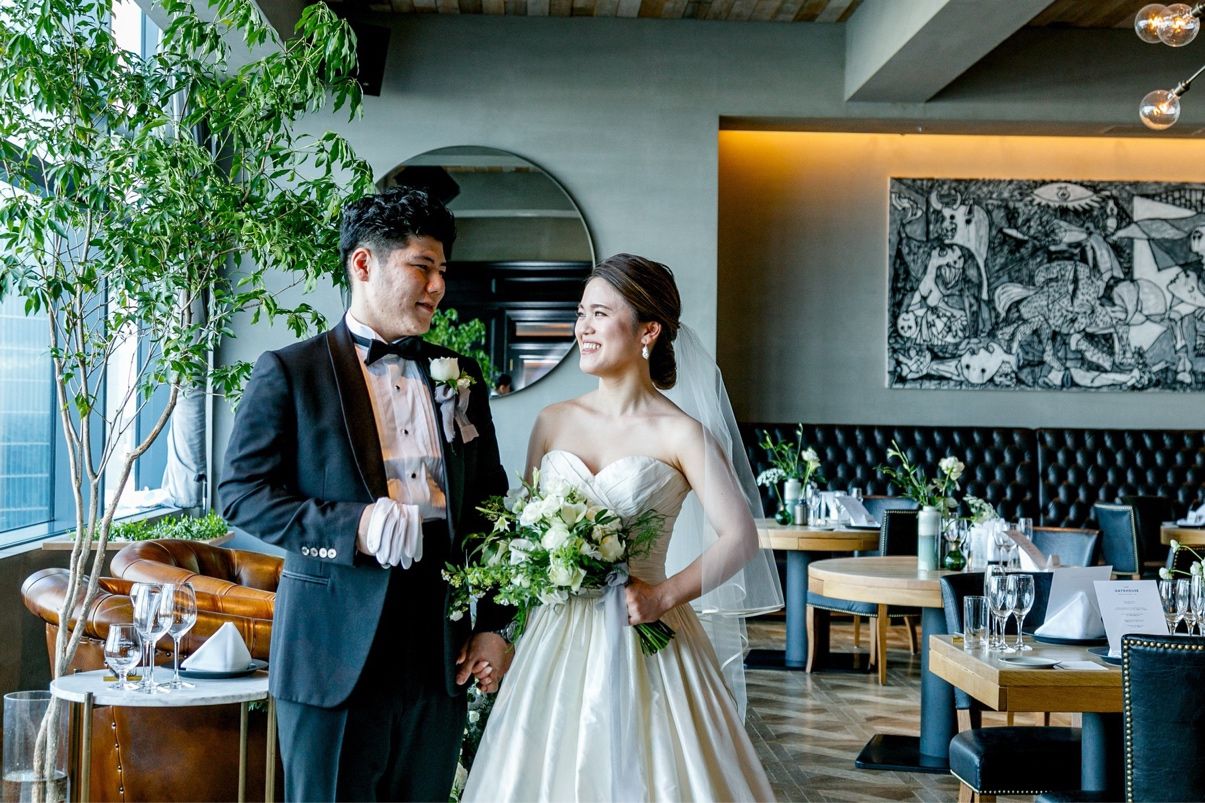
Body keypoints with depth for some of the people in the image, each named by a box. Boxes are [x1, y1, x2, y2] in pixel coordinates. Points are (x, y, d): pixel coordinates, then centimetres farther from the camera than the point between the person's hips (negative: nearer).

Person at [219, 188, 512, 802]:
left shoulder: (462, 378, 15)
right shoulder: (290, 372, 1)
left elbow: (490, 505, 17)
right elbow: (241, 493, -5)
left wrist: (493, 625, 8)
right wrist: (352, 526, -19)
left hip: (440, 655, 4)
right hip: (334, 653, -4)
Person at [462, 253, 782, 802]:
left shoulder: (681, 435, -6)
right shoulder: (553, 422, 7)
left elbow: (740, 537, -12)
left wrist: (664, 596, -19)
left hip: (642, 642, -3)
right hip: (556, 638, 4)